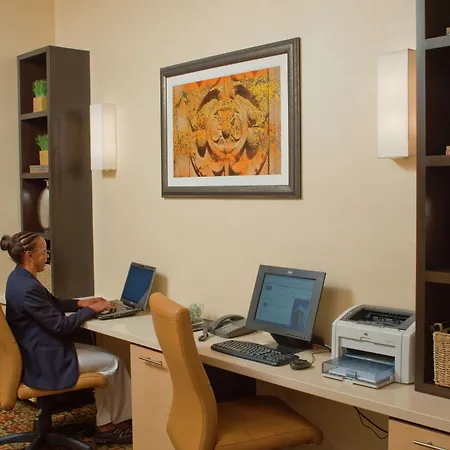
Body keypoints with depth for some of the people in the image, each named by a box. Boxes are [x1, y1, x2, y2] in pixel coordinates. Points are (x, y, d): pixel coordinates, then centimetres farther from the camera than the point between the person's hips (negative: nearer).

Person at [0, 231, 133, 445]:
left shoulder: (20, 278, 6)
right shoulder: (27, 288, -27)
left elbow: (53, 303, 19)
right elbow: (61, 325, -23)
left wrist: (80, 303, 7)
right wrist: (92, 309, -11)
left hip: (38, 350, 10)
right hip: (44, 358, -10)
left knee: (104, 357, 9)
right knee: (112, 363, -3)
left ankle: (106, 425, 12)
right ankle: (121, 421, 16)